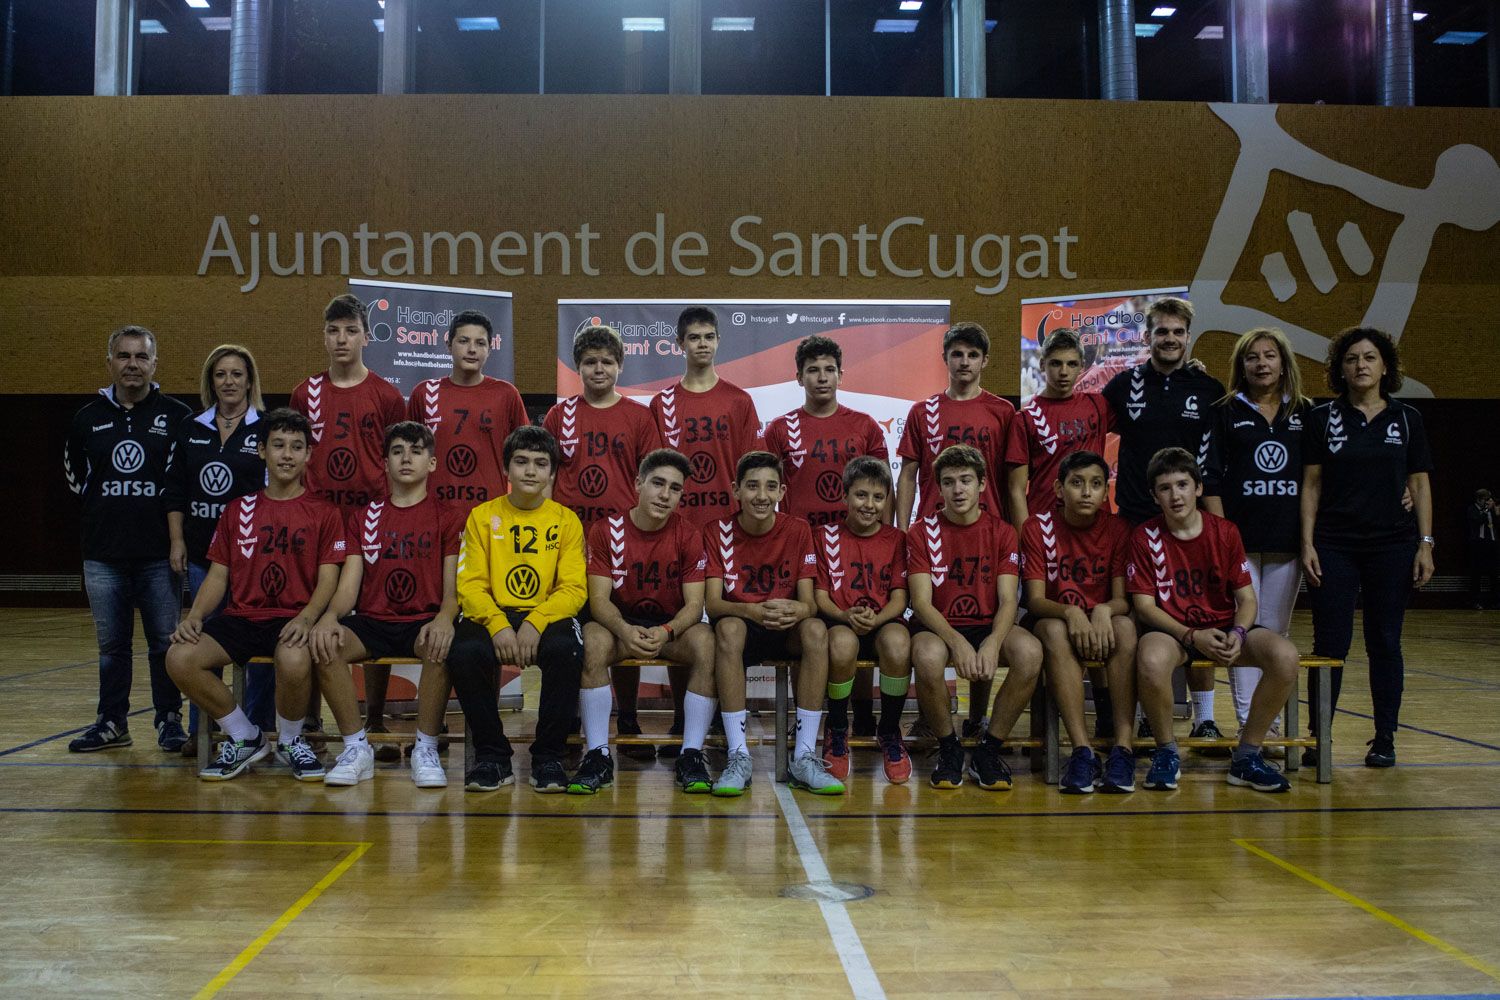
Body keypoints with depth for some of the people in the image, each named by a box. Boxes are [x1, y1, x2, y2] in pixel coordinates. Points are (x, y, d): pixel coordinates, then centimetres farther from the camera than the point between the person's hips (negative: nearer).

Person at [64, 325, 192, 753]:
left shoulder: (178, 416, -1)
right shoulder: (88, 418, 7)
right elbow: (74, 471, 22)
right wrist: (102, 504, 14)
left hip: (160, 554, -3)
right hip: (103, 556, 3)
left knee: (165, 643, 4)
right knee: (111, 645, 11)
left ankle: (169, 720, 15)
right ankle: (111, 722, 21)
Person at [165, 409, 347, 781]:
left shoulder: (324, 512, 5)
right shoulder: (238, 509, 15)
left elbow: (328, 579, -3)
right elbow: (218, 574, 13)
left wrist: (306, 617, -22)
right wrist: (194, 616, -5)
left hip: (293, 620, -4)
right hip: (241, 617, 4)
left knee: (294, 660, -38)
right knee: (179, 658, -23)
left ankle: (291, 741, -3)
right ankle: (245, 738, 0)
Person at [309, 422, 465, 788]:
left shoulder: (449, 516, 7)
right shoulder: (364, 517, 15)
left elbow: (453, 589, -2)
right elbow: (348, 585, 5)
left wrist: (444, 619, -26)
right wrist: (330, 616, -18)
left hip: (423, 623, -2)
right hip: (371, 621, 3)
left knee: (444, 647, -37)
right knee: (323, 645, -29)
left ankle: (426, 749, -20)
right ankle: (357, 748, -15)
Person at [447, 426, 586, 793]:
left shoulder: (567, 520, 7)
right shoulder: (482, 516, 8)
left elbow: (574, 589, -2)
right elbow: (470, 585, -1)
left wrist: (535, 622, -21)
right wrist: (497, 624, -21)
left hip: (548, 617, 0)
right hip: (493, 616, 1)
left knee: (565, 649, -35)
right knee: (464, 652, -32)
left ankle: (549, 757, -16)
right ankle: (492, 756, -12)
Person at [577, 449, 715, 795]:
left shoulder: (688, 536, -6)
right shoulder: (607, 530, -6)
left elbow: (694, 603, -11)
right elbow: (599, 598, -11)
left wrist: (665, 632, -33)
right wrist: (625, 631, -34)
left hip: (672, 626, 0)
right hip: (621, 623, 0)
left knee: (705, 641, -31)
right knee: (593, 638, -33)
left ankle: (692, 755, -24)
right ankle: (598, 754, -26)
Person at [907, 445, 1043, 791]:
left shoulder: (1001, 531, 4)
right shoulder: (922, 532, 0)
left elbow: (1007, 600, -4)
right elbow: (921, 603, -9)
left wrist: (993, 643, -26)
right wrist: (956, 641, -27)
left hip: (988, 627, 2)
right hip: (937, 627, -2)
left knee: (1030, 651, -31)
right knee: (928, 656, -38)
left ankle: (988, 750, -12)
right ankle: (948, 749, -10)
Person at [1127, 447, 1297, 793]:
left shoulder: (1225, 532, 1)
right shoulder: (1145, 536, -5)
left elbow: (1247, 598, 3)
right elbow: (1144, 605, -8)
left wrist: (1238, 634, -19)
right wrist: (1192, 637, -21)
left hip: (1223, 626, 3)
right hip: (1171, 630, -3)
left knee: (1285, 655, -25)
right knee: (1150, 660, -39)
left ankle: (1247, 755, -7)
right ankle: (1167, 753, -11)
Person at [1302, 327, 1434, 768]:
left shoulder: (1407, 419, 6)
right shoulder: (1323, 419, 4)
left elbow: (1420, 484, 7)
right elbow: (1310, 484, 3)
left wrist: (1425, 544, -1)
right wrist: (1307, 544, -4)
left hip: (1392, 546, 1)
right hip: (1334, 546, -1)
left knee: (1385, 644, 5)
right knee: (1330, 645, 0)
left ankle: (1385, 740, 13)